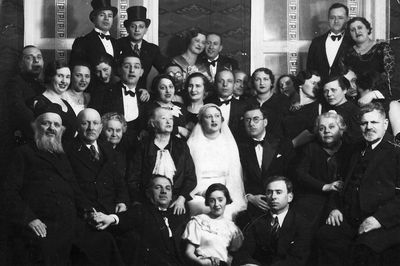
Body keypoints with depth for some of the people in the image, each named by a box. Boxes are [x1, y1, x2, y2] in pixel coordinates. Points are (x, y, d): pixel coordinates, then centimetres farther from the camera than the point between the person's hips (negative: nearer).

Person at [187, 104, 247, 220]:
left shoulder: (229, 144, 14)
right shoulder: (193, 144, 8)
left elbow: (234, 175, 10)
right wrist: (204, 192, -12)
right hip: (199, 196, -2)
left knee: (231, 209, -28)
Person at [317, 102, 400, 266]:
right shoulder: (356, 151, 24)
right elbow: (343, 183, 29)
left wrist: (379, 218, -18)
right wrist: (335, 208, 9)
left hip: (383, 223, -5)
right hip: (350, 220, 5)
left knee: (366, 248, -34)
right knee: (325, 236, -24)